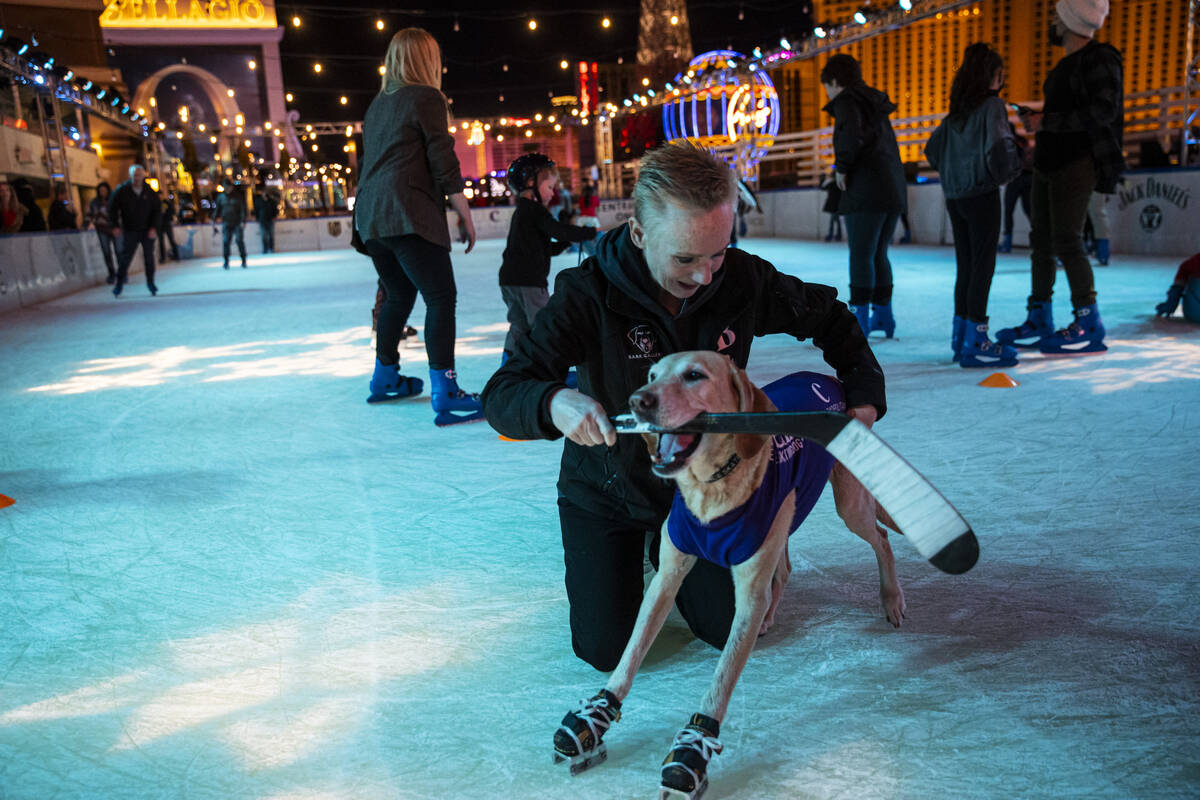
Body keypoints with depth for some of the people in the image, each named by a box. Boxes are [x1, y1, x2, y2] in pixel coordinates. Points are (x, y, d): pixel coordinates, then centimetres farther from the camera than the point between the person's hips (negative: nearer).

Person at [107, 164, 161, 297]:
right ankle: (119, 283, 5)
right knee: (124, 257, -3)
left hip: (147, 230, 2)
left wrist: (154, 227, -6)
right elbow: (112, 208, 2)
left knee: (149, 256, 4)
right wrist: (115, 226, -7)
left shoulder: (150, 192, 1)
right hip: (129, 230, -1)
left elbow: (157, 210, 4)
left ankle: (150, 282, 17)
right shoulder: (121, 190, -4)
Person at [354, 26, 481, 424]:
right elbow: (445, 166, -9)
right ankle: (445, 396, -14)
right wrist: (467, 216, -4)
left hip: (370, 216, 8)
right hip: (407, 215, -8)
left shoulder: (378, 104, 19)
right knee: (441, 297, -8)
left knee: (400, 294, 21)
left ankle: (385, 377, 31)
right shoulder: (427, 98, -4)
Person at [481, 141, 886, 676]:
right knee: (607, 649, 0)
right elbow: (501, 393, -34)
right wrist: (555, 402, -56)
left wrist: (864, 398, -12)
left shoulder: (743, 280, -20)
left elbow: (828, 317, 0)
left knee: (732, 629, 5)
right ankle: (627, 558, 31)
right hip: (608, 491, -2)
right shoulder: (589, 294, -29)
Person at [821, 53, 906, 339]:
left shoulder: (846, 101, -4)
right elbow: (888, 144, 21)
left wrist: (842, 168, -11)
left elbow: (852, 134, -24)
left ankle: (859, 318, -4)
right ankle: (883, 315, 20)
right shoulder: (875, 102, 23)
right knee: (878, 254, 15)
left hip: (866, 190, -9)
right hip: (893, 189, 9)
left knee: (861, 255, -5)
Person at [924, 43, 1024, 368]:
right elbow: (999, 147, -19)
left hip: (954, 196, 7)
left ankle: (960, 336, 16)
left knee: (965, 266, 12)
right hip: (982, 194, -7)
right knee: (983, 266, -3)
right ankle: (975, 342, -3)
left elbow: (933, 150, 16)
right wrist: (1009, 171, -3)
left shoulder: (956, 111, 12)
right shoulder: (991, 105, -8)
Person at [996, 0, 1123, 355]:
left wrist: (1048, 122, -19)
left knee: (1066, 241, -11)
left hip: (1076, 165, -9)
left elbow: (1104, 110, -19)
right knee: (1042, 241, 10)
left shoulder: (1099, 60, -9)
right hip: (1048, 164, 9)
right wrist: (1036, 119, 8)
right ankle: (1039, 323, 17)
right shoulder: (1064, 65, 19)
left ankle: (1089, 324, -3)